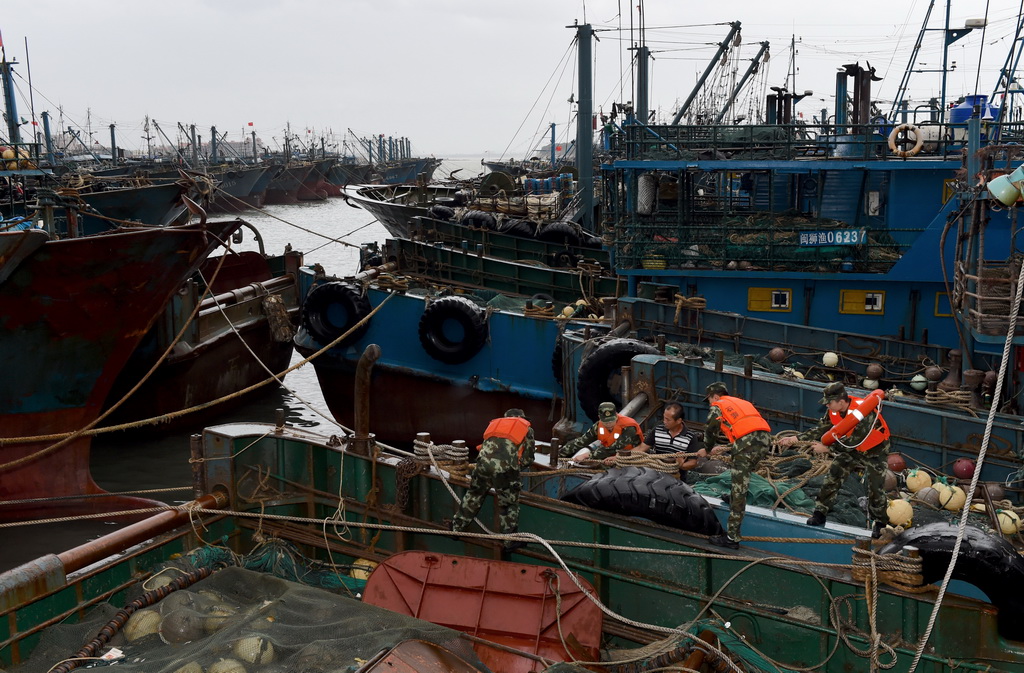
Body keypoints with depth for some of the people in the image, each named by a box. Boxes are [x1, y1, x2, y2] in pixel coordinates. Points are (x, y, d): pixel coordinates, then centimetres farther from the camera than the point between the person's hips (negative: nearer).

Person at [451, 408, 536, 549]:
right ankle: (510, 540, 16)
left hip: (484, 463, 3)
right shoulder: (527, 429, 23)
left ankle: (457, 527, 33)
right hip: (505, 469, -3)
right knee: (509, 504, 11)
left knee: (473, 496, 22)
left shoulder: (496, 423, 33)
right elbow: (527, 459, 19)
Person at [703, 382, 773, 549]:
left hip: (747, 443, -7)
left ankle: (732, 537, -6)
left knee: (739, 491, -7)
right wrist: (728, 447, 48)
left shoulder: (717, 407, 15)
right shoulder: (742, 403, 33)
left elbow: (710, 431, 16)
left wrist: (711, 448, 38)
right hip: (765, 438, 7)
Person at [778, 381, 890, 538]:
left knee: (876, 488, -6)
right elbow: (820, 429, -6)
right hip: (852, 449, 6)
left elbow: (854, 441, -34)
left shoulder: (864, 411, -37)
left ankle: (879, 523, 15)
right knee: (832, 478, -1)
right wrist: (795, 438, -14)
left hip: (875, 450, -6)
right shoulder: (833, 411, -15)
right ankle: (820, 512, 10)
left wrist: (826, 448, -30)